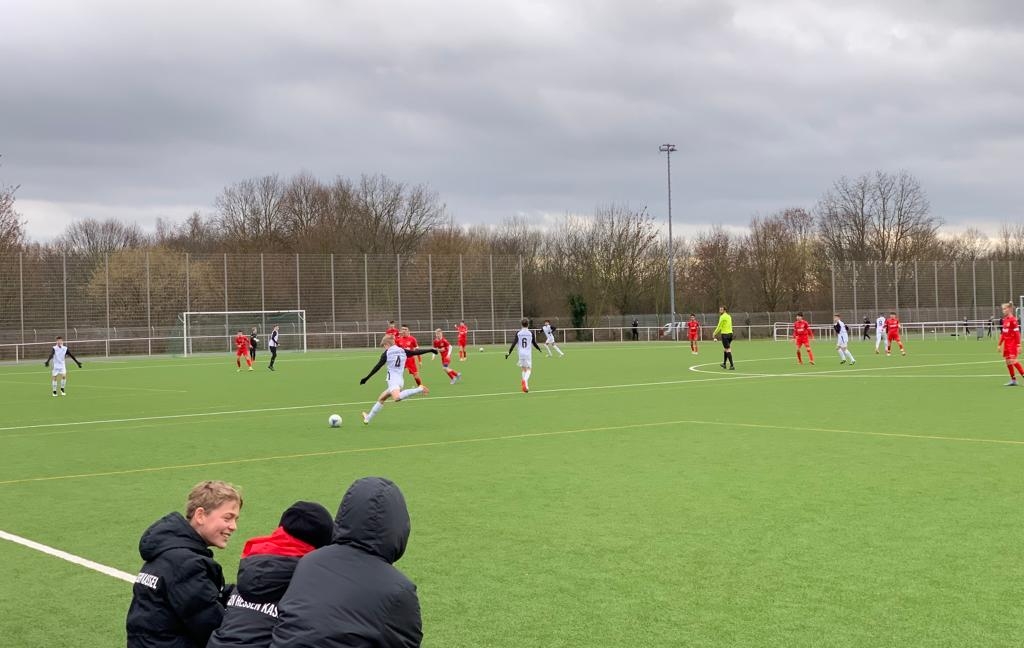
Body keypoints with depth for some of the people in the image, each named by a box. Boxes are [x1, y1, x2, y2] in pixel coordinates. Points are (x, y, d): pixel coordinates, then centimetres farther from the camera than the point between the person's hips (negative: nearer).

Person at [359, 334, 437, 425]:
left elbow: (377, 367, -2)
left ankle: (419, 389, -37)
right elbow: (417, 352, 16)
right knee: (381, 398, 22)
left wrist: (366, 378, 1)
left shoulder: (387, 353, 0)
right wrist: (430, 350, 27)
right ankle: (368, 418, 28)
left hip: (393, 379, -8)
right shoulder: (403, 351, 13)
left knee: (397, 398, -36)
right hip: (401, 380, 8)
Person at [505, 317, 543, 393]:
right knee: (529, 369, 0)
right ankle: (525, 380, -31)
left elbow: (514, 343, -4)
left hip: (521, 353, 2)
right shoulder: (531, 332, -2)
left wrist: (509, 353, 1)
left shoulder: (518, 333, 1)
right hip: (528, 354, -2)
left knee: (524, 369, 14)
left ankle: (526, 386, 8)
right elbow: (534, 343, 5)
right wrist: (539, 349, 25)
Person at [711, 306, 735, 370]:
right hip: (730, 333, 8)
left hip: (725, 334, -8)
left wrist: (714, 334, 0)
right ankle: (724, 364, 28)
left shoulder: (722, 317, -11)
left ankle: (732, 365, -14)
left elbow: (719, 327, -10)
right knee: (726, 349, 19)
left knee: (728, 350, -8)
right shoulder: (729, 316, 14)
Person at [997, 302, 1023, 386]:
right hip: (1006, 344, 8)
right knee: (1008, 361, 7)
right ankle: (1013, 380, 13)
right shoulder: (1005, 320, 11)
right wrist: (999, 344, 20)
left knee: (1013, 361, -14)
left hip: (1012, 344, -8)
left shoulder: (1013, 320, -13)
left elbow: (1017, 333, -15)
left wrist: (1018, 345, -18)